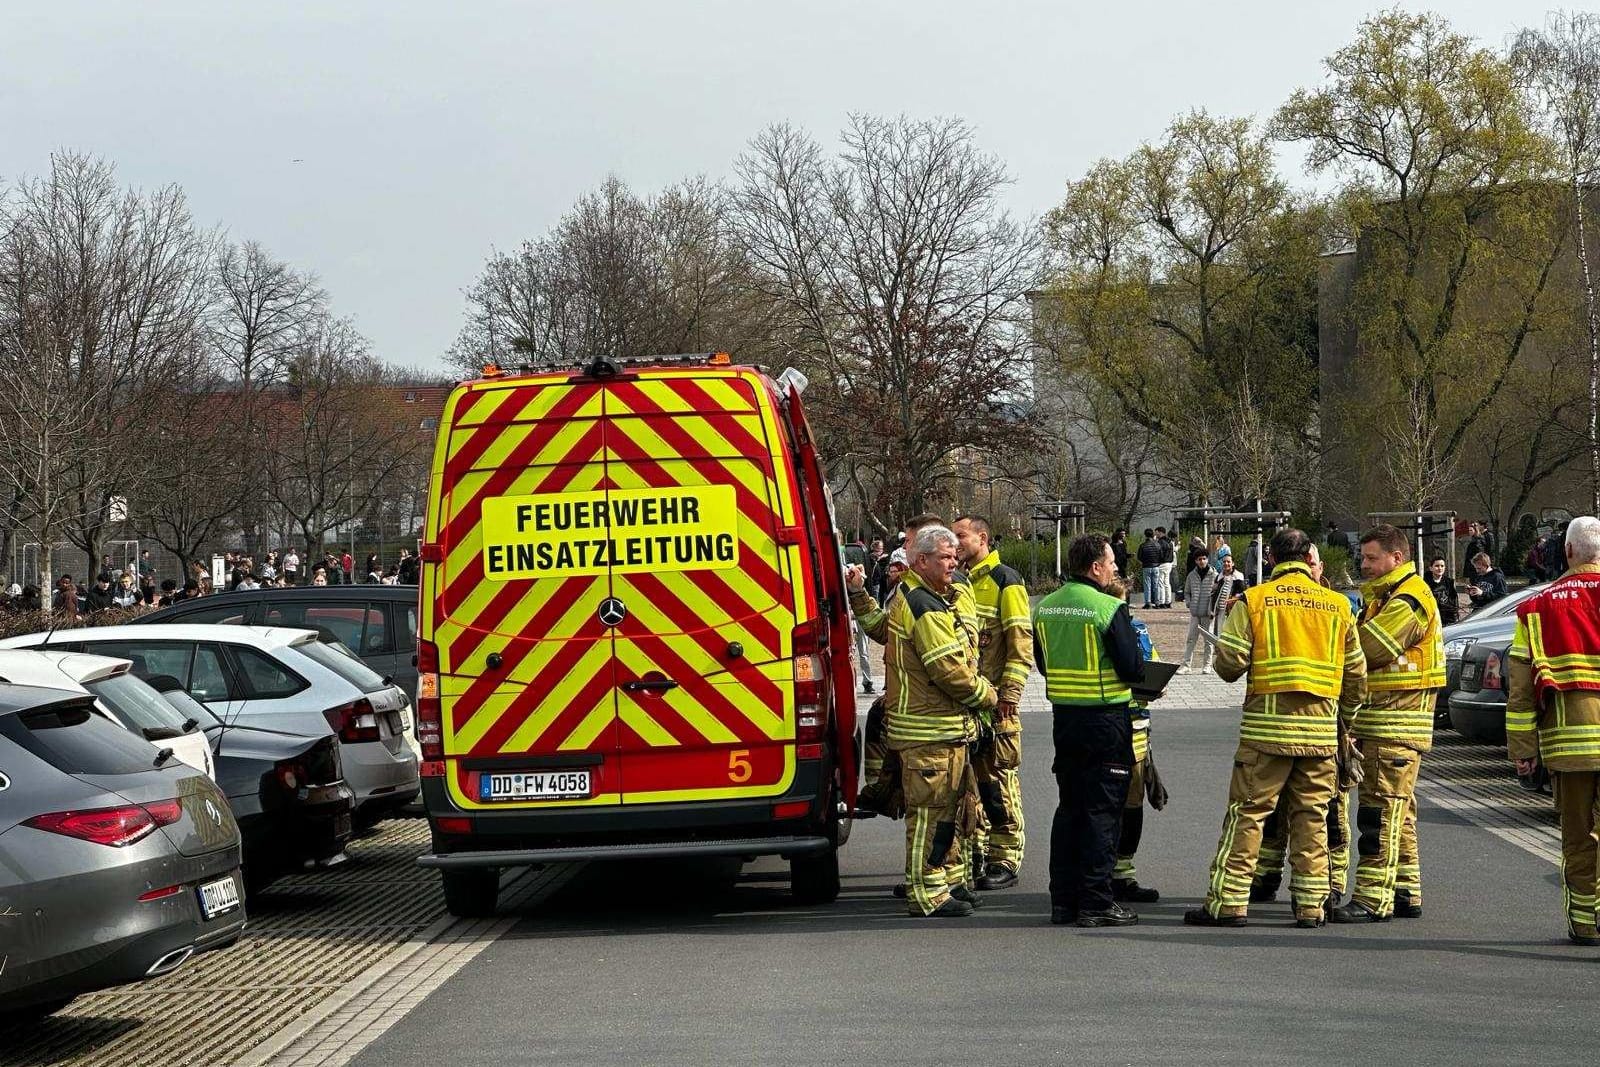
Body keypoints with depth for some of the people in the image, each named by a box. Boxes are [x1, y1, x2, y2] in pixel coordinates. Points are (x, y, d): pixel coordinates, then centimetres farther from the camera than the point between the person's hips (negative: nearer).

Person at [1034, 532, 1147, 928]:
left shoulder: (1045, 608, 5)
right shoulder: (1109, 609, -16)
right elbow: (1132, 669, -17)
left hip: (1063, 716, 7)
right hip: (1106, 719, -7)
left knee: (1069, 806, 14)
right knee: (1103, 811, -1)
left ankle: (1062, 899, 15)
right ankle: (1096, 903, -1)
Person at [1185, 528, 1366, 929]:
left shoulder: (1254, 600, -2)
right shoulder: (1337, 605, 8)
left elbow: (1229, 665, -6)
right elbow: (1356, 674, 11)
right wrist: (1346, 709, 27)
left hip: (1267, 729, -3)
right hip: (1320, 730, 3)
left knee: (1247, 813, 1)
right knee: (1312, 817, 9)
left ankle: (1228, 901, -1)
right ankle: (1312, 904, 8)